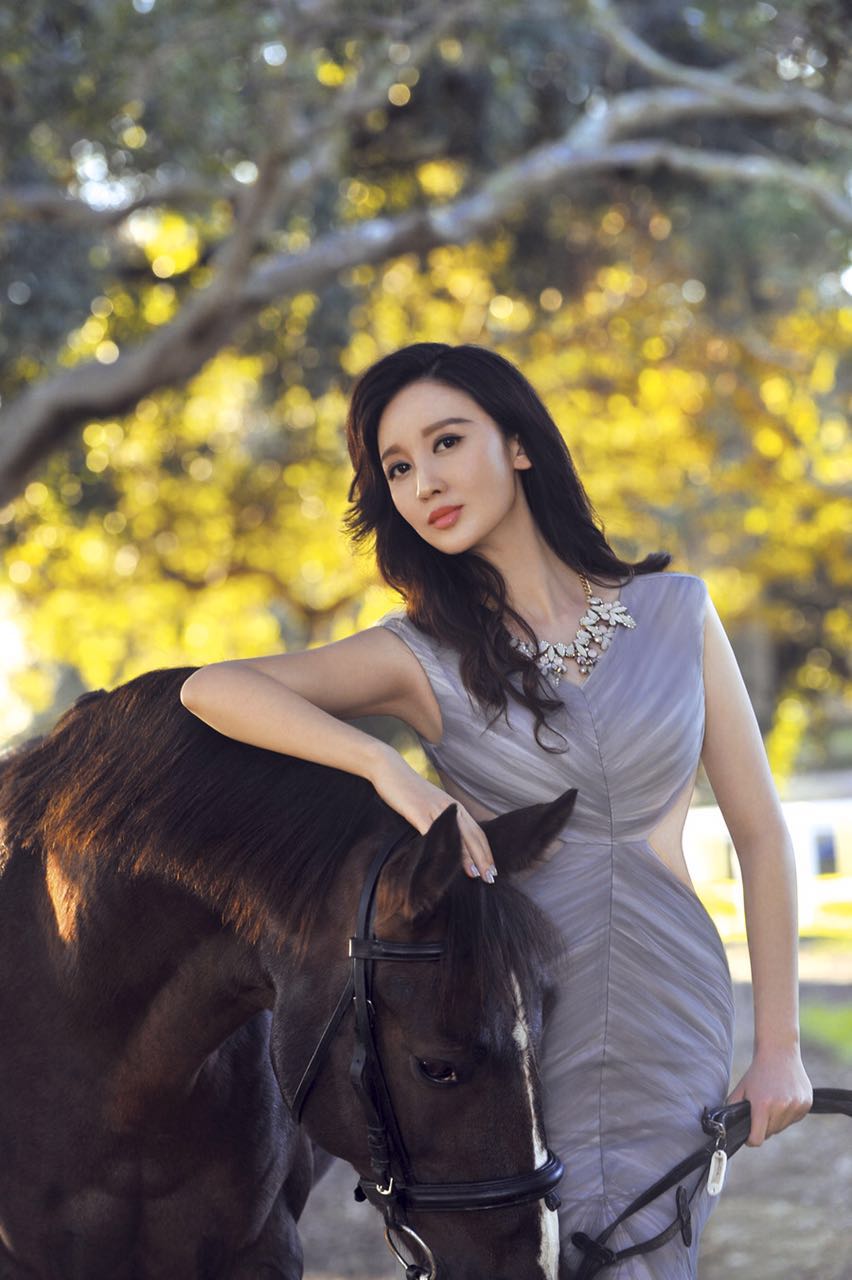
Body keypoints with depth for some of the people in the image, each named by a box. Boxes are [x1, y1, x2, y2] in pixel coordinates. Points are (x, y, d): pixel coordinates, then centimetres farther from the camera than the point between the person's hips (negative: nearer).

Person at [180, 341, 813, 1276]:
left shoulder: (677, 612, 5)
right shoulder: (423, 657, 1)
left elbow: (759, 832, 7)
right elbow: (212, 689, -13)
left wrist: (779, 1048, 3)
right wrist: (388, 768, -25)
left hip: (674, 1022, 1)